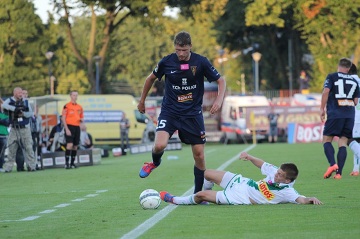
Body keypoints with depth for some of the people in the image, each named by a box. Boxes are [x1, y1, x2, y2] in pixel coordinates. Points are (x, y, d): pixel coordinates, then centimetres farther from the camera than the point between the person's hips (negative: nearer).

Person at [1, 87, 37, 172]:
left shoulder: (25, 102, 7)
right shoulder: (10, 101, 0)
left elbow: (31, 113, 4)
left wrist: (23, 114, -16)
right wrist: (15, 108, -31)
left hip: (25, 129, 1)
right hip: (14, 129, -1)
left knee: (28, 148, -4)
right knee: (11, 149, 0)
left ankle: (31, 166, -1)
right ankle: (8, 167, 6)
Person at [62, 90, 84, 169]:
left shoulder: (79, 107, 14)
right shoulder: (67, 106, -3)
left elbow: (81, 117, 23)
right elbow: (63, 118, -6)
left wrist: (81, 120, -3)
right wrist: (67, 129, -14)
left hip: (77, 127, 6)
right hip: (70, 126, -6)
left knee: (75, 146, 6)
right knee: (70, 145, -17)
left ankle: (72, 163, 13)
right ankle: (66, 163, -15)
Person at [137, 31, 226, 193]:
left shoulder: (201, 62, -10)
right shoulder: (166, 62, -8)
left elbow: (221, 81, 1)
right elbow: (151, 79, 11)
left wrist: (219, 100, -17)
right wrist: (142, 100, 19)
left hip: (193, 113, 1)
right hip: (170, 111, -1)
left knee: (199, 155, -1)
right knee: (159, 145, -23)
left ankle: (198, 194, 16)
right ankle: (155, 162, 14)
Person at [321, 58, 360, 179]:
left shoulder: (332, 77, 2)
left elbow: (326, 92, -11)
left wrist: (322, 109, -4)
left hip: (335, 114, -4)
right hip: (350, 114, 4)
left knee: (327, 140, 4)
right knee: (343, 143, 4)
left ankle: (332, 164, -20)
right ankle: (339, 172, -5)